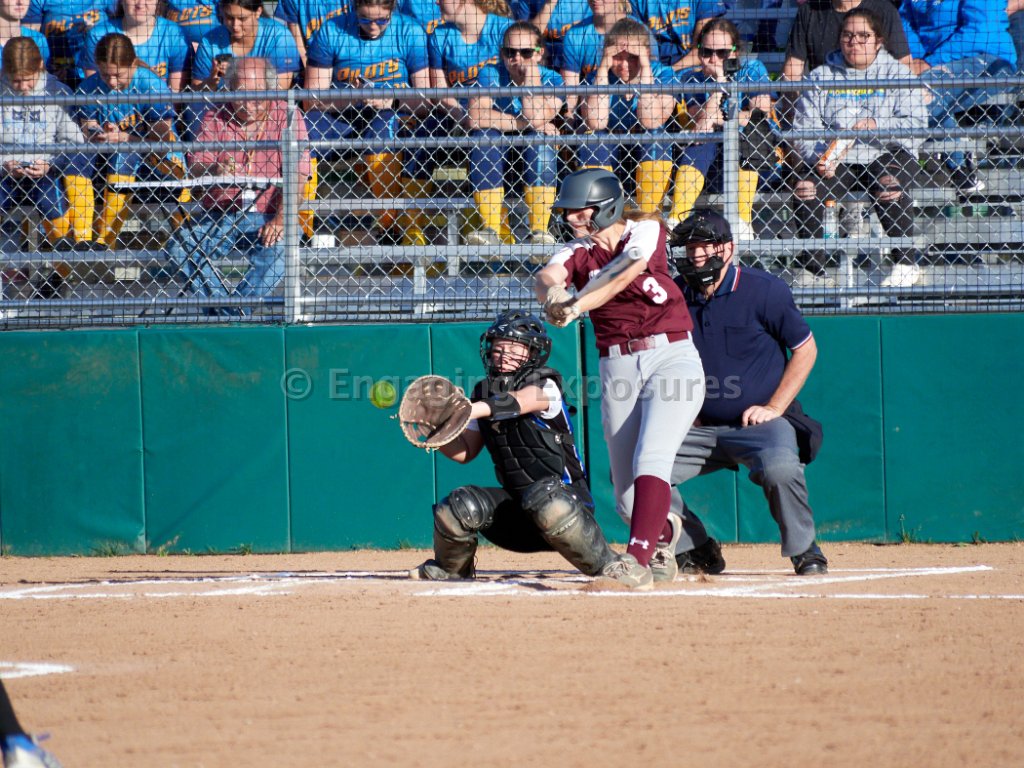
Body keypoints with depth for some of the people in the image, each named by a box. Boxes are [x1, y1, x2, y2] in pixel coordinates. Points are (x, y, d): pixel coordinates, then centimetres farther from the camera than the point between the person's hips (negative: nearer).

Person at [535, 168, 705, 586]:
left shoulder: (645, 231, -2)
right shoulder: (577, 251, 7)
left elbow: (627, 272, -21)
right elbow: (547, 276, -14)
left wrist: (577, 307, -35)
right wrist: (553, 291, -39)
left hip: (672, 357, -4)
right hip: (616, 368, 4)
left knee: (651, 459, -25)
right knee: (627, 500, 5)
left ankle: (637, 559, -33)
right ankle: (665, 532, 36)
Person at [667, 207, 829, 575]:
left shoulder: (764, 290, -8)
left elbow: (805, 349, -1)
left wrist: (774, 408, -9)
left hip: (761, 422, -5)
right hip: (698, 429, 5)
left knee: (780, 468, -36)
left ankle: (804, 551, -9)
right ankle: (694, 549, 4)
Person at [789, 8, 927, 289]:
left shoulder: (897, 74, 8)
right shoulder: (820, 78, 13)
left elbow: (916, 126, -3)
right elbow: (803, 129, 4)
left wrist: (877, 127, -21)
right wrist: (818, 158, -17)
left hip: (886, 155, -2)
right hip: (834, 160, 2)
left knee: (889, 187, -35)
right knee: (804, 189, -28)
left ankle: (907, 264, -18)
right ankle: (813, 271, -20)